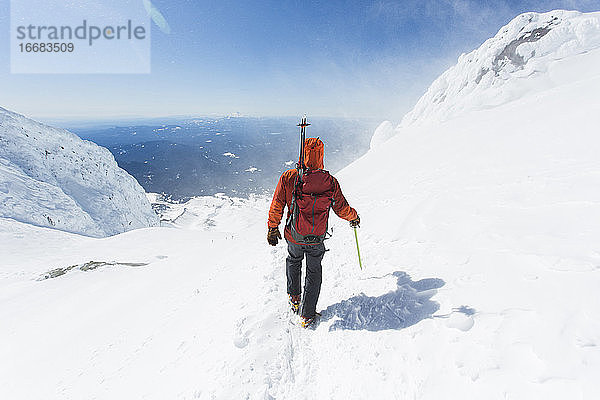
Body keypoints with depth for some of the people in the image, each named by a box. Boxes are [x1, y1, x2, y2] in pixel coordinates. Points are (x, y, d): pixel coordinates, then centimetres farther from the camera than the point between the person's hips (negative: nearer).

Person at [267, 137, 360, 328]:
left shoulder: (288, 177, -15)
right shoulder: (331, 182, -14)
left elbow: (277, 205, -8)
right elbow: (342, 209, -2)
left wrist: (272, 228, 6)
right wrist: (353, 217, 20)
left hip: (293, 236, 1)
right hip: (317, 240, 0)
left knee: (293, 261, 32)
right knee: (314, 272, 20)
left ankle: (294, 298, 43)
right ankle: (307, 315, 28)